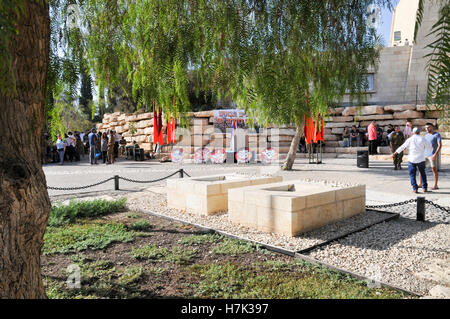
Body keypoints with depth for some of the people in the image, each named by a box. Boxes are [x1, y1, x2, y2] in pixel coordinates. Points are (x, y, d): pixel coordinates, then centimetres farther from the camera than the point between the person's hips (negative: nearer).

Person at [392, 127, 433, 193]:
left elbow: (402, 147, 4)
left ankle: (415, 189, 1)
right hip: (421, 159, 1)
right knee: (423, 173, 17)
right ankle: (425, 188, 18)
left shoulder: (410, 139, -1)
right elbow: (430, 148, 6)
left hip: (412, 159, -1)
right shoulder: (423, 139, -1)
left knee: (412, 174, 6)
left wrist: (394, 153, 12)